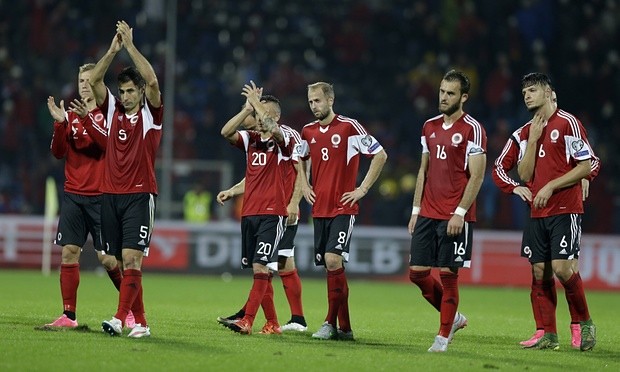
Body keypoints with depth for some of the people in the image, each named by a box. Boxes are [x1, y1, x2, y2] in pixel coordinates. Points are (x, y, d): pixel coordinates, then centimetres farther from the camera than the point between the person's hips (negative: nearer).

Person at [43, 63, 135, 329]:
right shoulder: (71, 115, 10)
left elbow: (110, 143, -19)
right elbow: (58, 152, 4)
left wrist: (87, 119, -30)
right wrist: (59, 123, -11)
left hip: (101, 195, -4)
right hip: (73, 195, 4)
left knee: (107, 257, -5)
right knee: (68, 252, -3)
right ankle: (68, 316, 1)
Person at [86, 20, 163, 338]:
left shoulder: (150, 114, 0)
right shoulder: (113, 110, 12)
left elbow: (153, 82, -16)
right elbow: (94, 80, 2)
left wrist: (130, 46, -14)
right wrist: (113, 50, -6)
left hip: (140, 195, -5)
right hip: (110, 195, 5)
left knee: (131, 259, -14)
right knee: (118, 262, 3)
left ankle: (120, 318, -21)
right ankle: (139, 322, 8)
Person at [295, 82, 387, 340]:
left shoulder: (349, 127, -8)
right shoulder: (308, 132, 10)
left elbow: (380, 155, -6)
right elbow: (300, 158, 31)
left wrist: (363, 188, -8)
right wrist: (304, 186, 16)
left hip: (343, 209, -6)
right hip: (319, 209, 6)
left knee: (333, 259, -19)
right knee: (330, 265, 5)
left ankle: (332, 323, -15)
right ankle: (344, 327, 10)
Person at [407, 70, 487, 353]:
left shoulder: (472, 129, -8)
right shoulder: (429, 127, 13)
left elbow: (477, 176, -12)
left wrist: (459, 213, -18)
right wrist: (416, 210, 13)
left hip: (455, 218, -7)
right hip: (428, 213, 7)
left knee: (448, 274, -3)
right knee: (417, 272, 5)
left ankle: (443, 336, 6)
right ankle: (453, 317, 23)